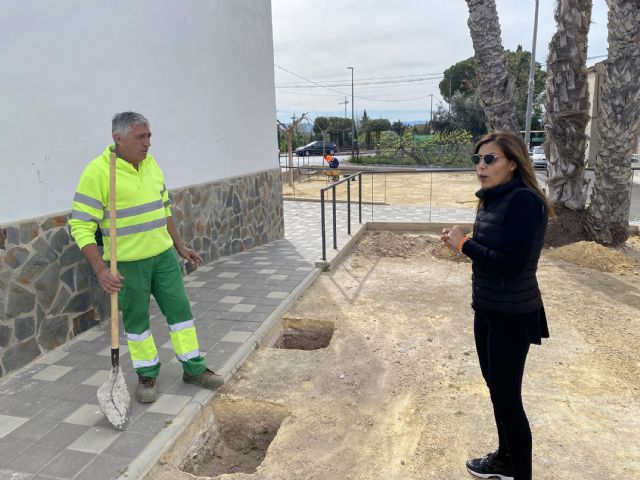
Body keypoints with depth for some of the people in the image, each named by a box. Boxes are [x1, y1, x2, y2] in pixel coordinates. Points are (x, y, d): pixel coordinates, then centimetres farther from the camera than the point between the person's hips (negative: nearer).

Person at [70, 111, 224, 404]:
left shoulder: (151, 164, 5)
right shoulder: (97, 172, -15)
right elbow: (81, 226, -16)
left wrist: (180, 247, 17)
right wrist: (101, 270, -23)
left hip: (163, 255, 6)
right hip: (127, 263, -5)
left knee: (180, 309, 8)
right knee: (136, 320, 9)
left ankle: (194, 368, 23)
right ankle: (147, 375, 28)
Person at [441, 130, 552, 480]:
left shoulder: (524, 200, -20)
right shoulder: (493, 199, 7)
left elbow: (512, 264, -26)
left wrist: (464, 244, -18)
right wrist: (461, 242, -4)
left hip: (512, 316, -9)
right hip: (487, 309, 9)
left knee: (508, 397, 4)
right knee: (496, 389, 22)